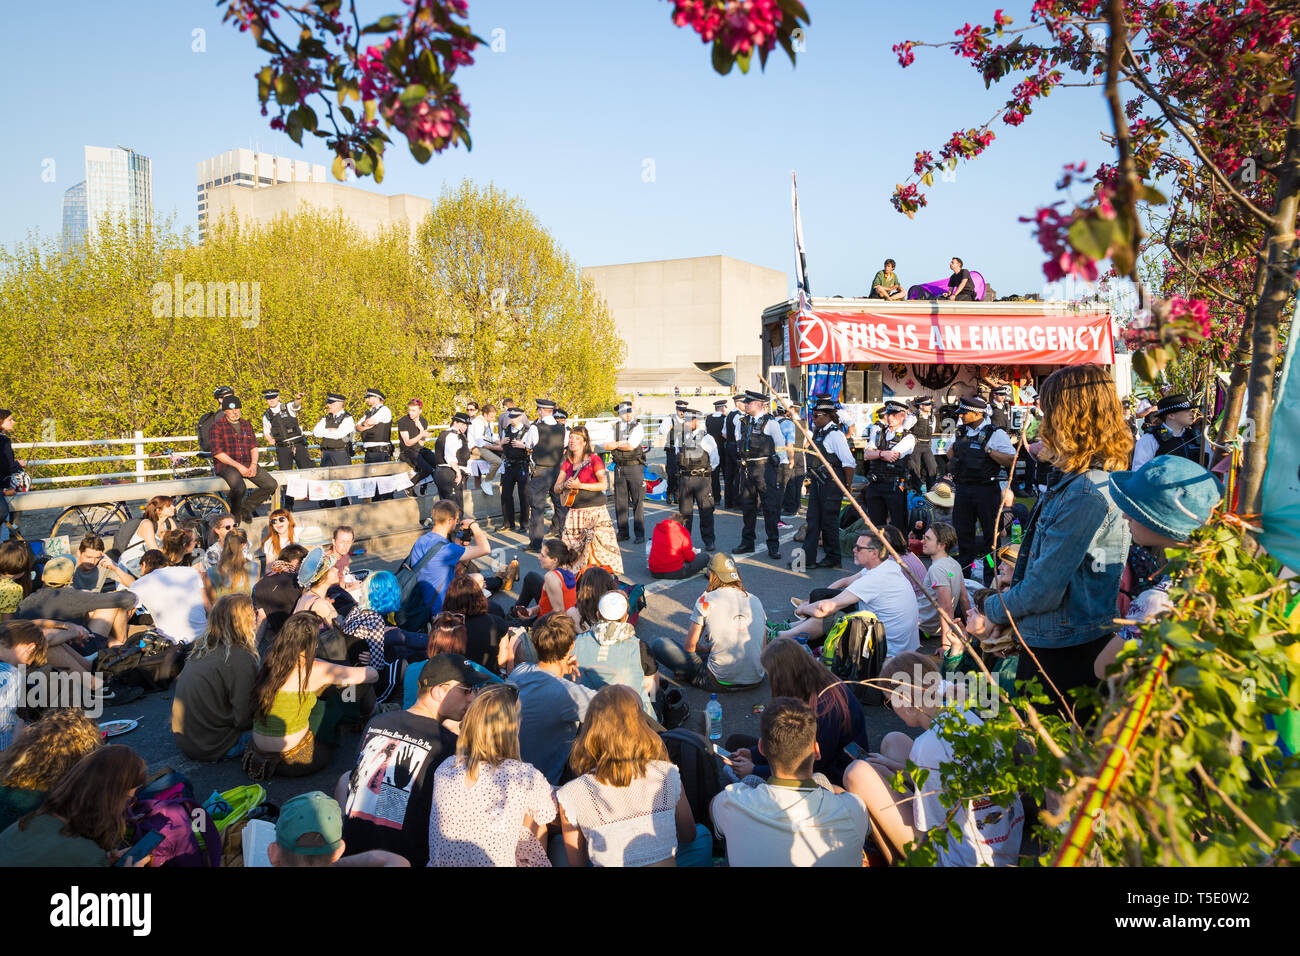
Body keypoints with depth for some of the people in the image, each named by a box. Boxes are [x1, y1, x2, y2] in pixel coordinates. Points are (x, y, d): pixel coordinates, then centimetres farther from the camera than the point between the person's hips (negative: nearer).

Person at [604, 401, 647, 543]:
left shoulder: (638, 427, -3)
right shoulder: (615, 427, 10)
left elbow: (631, 446, -14)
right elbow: (607, 446, 0)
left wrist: (615, 445, -1)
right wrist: (622, 443, -11)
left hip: (635, 468, -4)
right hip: (619, 468, 4)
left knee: (637, 502, -3)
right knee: (620, 501, 7)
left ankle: (640, 534, 4)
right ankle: (623, 532, 17)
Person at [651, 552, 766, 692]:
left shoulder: (706, 600, -6)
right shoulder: (755, 600, 6)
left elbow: (689, 647, -1)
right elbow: (762, 647, 14)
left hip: (720, 683, -5)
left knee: (659, 644, 4)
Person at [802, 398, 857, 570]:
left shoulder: (834, 434, -16)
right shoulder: (818, 432, 11)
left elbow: (849, 463, -17)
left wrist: (848, 486, -13)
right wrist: (812, 478, 18)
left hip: (832, 484, -8)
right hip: (818, 482, 9)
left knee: (828, 520, 1)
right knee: (813, 520, 6)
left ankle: (833, 558, 16)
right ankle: (808, 559, 9)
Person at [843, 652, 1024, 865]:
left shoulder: (927, 746, -26)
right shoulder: (969, 715, -3)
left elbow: (928, 833, -17)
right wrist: (904, 768, 17)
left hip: (965, 861, -9)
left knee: (858, 773, -10)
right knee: (892, 741, 14)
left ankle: (892, 856, 17)